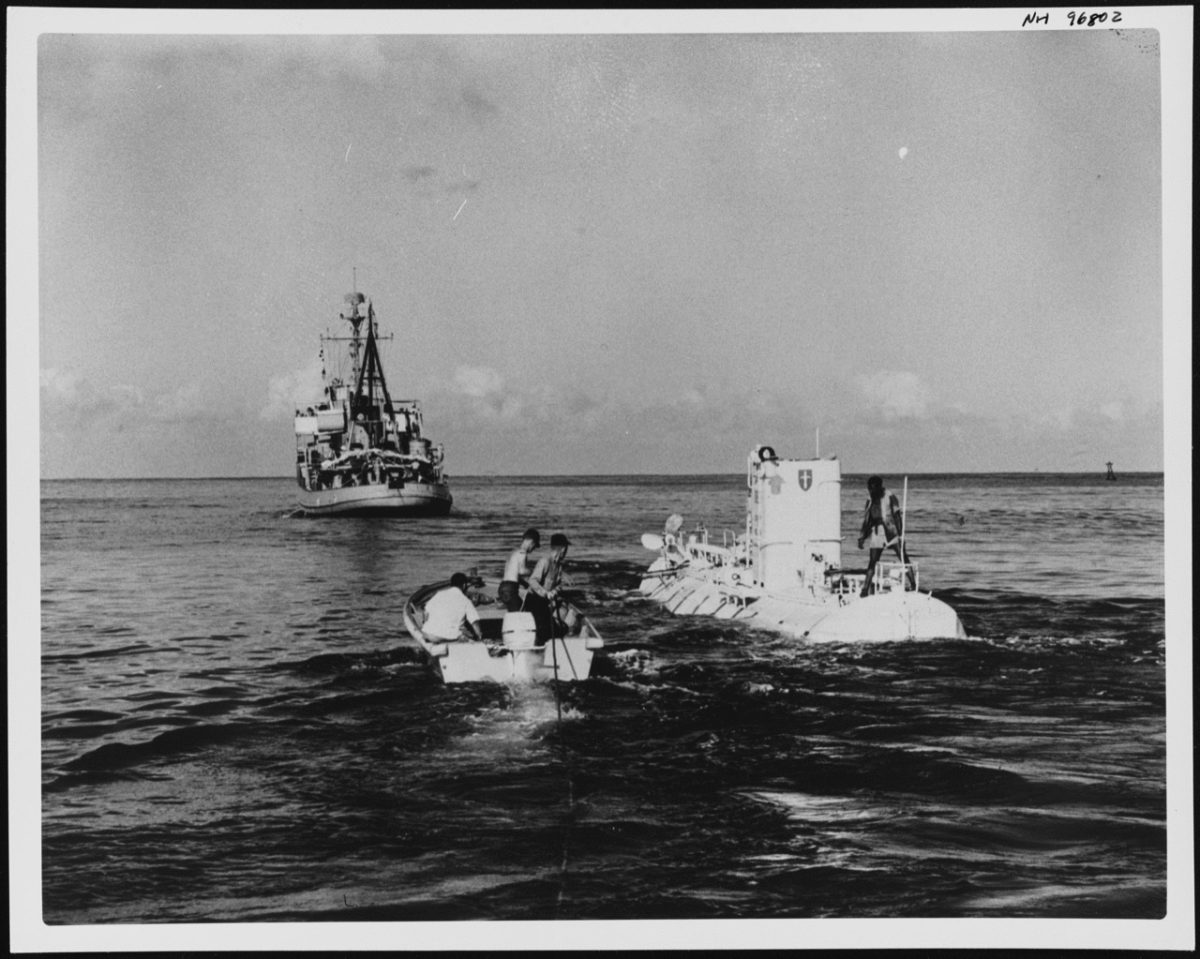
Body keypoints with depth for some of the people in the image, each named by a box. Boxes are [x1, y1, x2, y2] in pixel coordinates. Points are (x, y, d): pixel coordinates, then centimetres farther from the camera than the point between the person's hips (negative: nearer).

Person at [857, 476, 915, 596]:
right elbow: (866, 520, 13)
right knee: (872, 561, 1)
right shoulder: (870, 500, 8)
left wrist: (900, 533, -11)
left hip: (892, 531, -3)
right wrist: (862, 537, 10)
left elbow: (897, 515, -5)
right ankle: (865, 589, 2)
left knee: (903, 558, -3)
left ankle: (912, 585, 3)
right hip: (877, 533, 3)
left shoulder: (890, 497, -5)